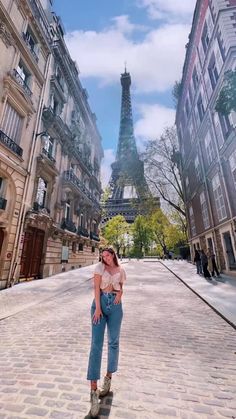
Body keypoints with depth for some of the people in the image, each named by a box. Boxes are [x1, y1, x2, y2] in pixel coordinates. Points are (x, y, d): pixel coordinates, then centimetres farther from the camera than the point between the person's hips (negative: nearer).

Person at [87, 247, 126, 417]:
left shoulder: (121, 270, 7)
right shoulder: (100, 267, -2)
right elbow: (96, 287, -8)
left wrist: (119, 294, -7)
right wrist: (97, 307, -15)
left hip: (115, 305, 3)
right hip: (99, 302, -2)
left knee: (113, 342, 13)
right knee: (96, 343, -4)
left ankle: (108, 378, 37)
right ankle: (94, 391, 5)